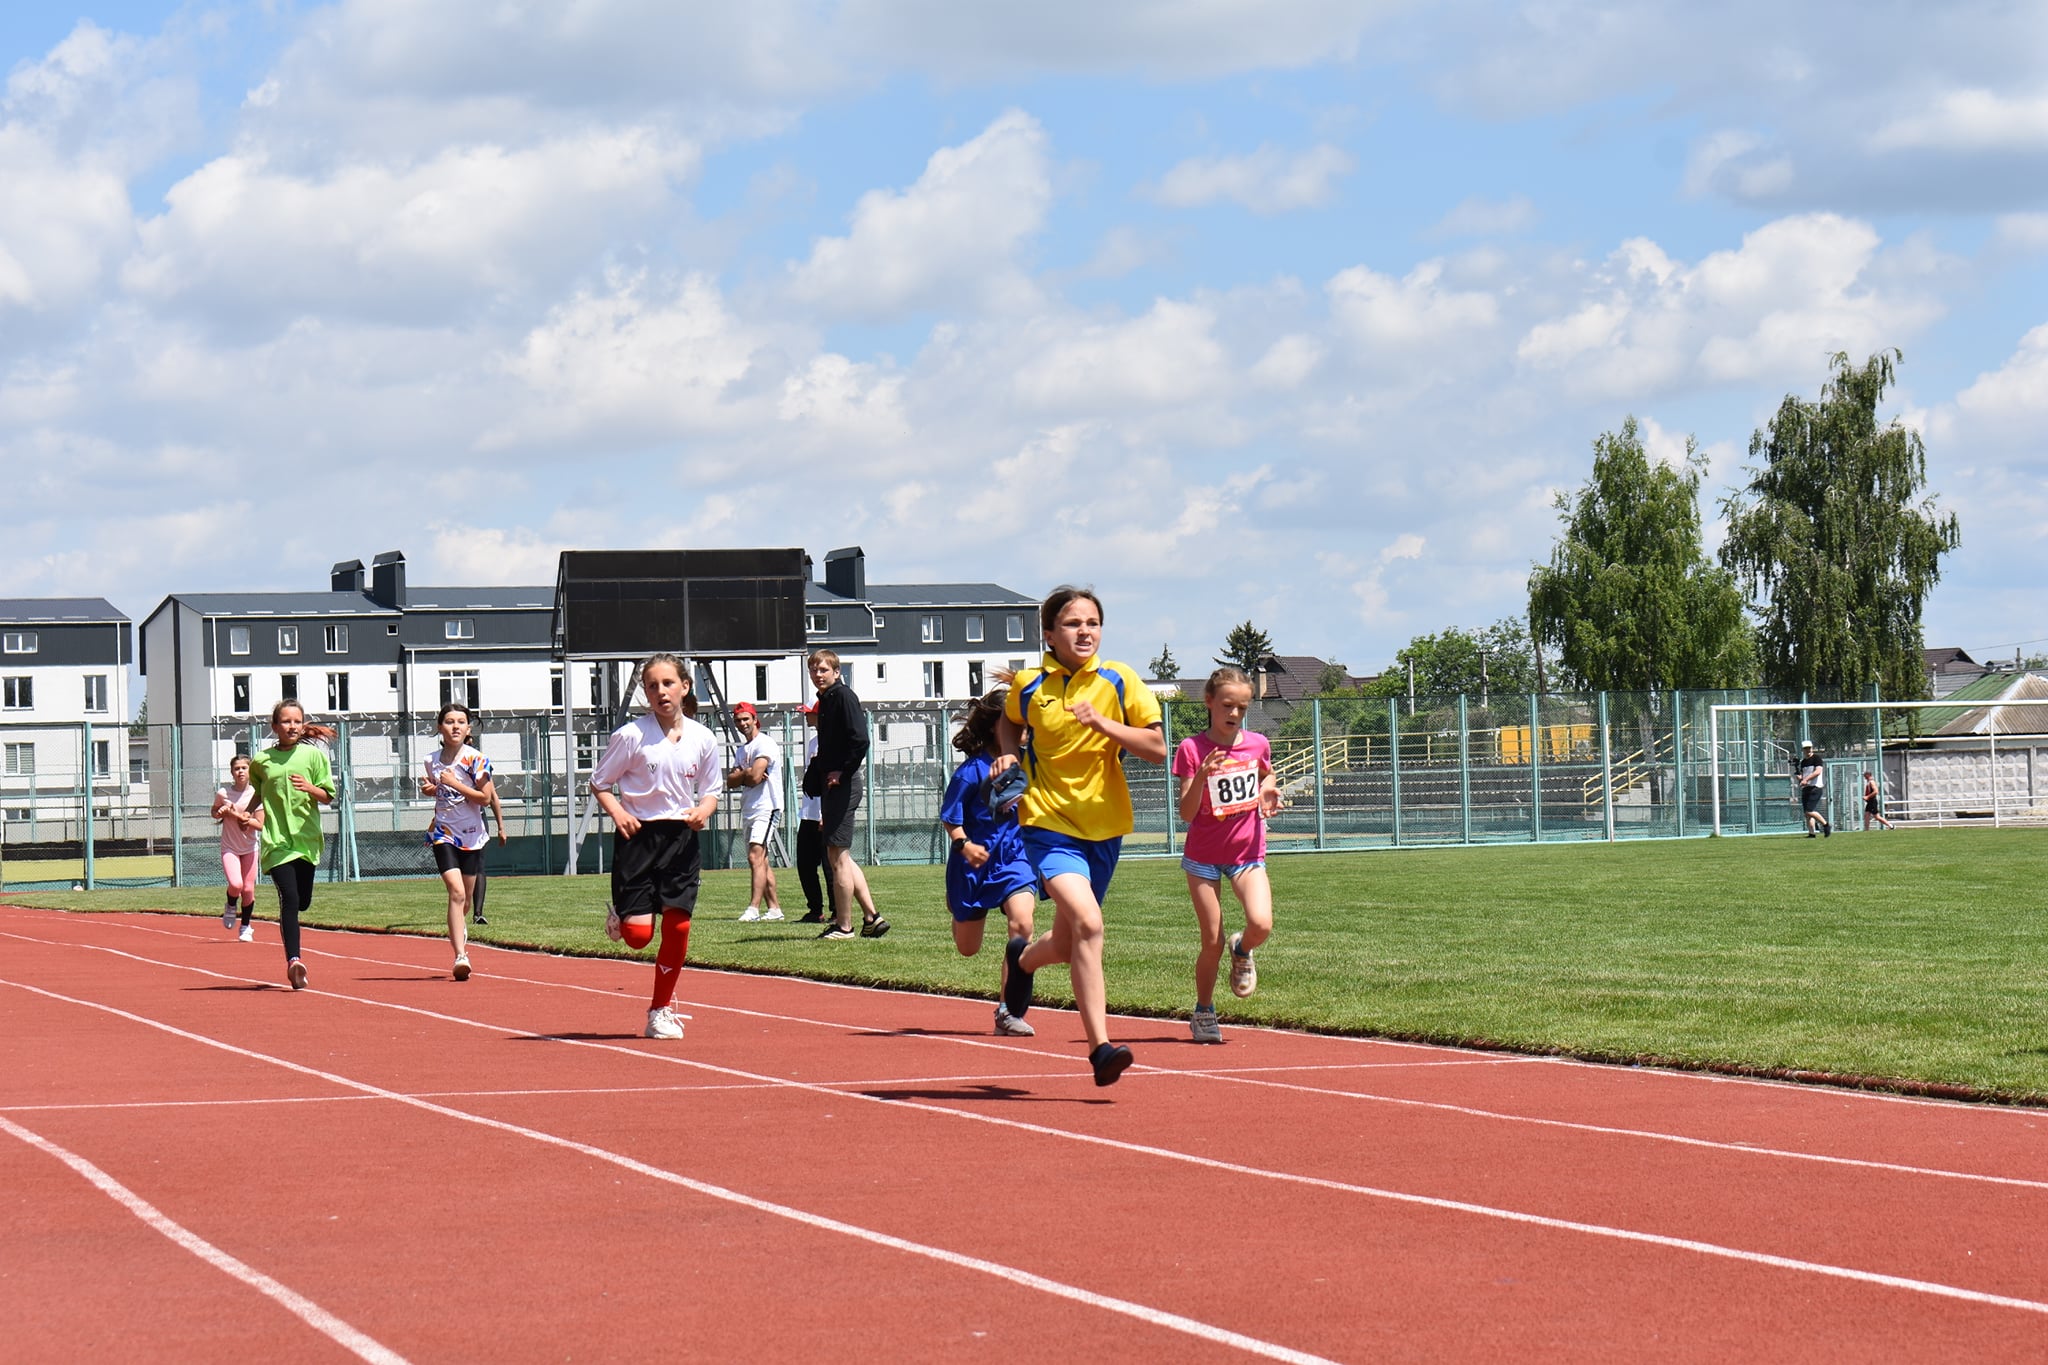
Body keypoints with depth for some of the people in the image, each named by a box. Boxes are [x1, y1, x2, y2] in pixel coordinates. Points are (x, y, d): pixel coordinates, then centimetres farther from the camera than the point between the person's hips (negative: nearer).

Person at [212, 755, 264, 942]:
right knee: (236, 884, -21)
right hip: (229, 847, -1)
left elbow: (260, 825, -11)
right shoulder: (223, 793, -8)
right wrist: (222, 812, -13)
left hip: (250, 847, 1)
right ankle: (231, 907, 13)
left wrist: (239, 816, -21)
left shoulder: (255, 795, -9)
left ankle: (246, 927, 22)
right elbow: (214, 813, 10)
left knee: (248, 889, 3)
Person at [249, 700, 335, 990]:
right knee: (290, 898, -16)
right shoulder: (261, 761, 4)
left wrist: (310, 788, -16)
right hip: (277, 839, -2)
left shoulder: (313, 755, 3)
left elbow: (327, 797, 2)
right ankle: (293, 961, -20)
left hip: (307, 837, 2)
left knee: (303, 901, 6)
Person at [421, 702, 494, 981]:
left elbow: (485, 798, -12)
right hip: (444, 833, 0)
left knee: (467, 898, 13)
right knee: (456, 892, -18)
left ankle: (457, 930, 47)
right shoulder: (431, 761, 2)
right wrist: (429, 789, -2)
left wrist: (455, 784, -19)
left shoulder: (476, 759, -8)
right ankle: (460, 955, -22)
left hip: (472, 835, 0)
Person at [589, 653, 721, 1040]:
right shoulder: (630, 736, -7)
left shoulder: (702, 739, 3)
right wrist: (617, 813, -17)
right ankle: (619, 917, 30)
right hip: (638, 835, -3)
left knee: (678, 926, -4)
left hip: (681, 837, 3)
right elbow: (599, 782, 1)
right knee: (638, 934, -9)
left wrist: (703, 811, -7)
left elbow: (711, 790, 15)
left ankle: (661, 1010, 13)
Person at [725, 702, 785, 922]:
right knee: (761, 861, 11)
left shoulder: (765, 743, -10)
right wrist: (746, 774, -10)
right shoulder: (741, 749, 19)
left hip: (766, 807, -10)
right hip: (749, 811, 10)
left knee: (755, 856, -20)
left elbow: (754, 777, -20)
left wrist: (741, 776, 0)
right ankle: (774, 908, 16)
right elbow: (730, 781, 9)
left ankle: (754, 908, -28)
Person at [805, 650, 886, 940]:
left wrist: (842, 772, -16)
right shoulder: (825, 700, 18)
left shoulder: (843, 696, -11)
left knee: (837, 855, -6)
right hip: (831, 786, 10)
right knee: (840, 858, 12)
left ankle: (843, 926, -2)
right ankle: (871, 918, 15)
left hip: (842, 784, -10)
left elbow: (860, 740, -21)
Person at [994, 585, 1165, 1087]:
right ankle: (1100, 1046, -24)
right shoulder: (1028, 686, -2)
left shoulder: (1118, 681, -2)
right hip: (1049, 823, -3)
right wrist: (1009, 754, 1)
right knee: (1086, 922, -26)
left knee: (1067, 944, 15)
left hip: (1104, 827, 3)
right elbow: (1011, 722, 22)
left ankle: (1023, 958, 53)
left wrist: (1104, 725, -20)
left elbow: (1157, 748, -7)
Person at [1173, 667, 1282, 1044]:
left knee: (1261, 924, -22)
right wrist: (1201, 778, -29)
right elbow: (1186, 814, -12)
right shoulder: (1192, 749, -9)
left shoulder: (1257, 744, -1)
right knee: (1212, 944, -1)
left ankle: (1242, 950, 14)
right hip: (1204, 857, -2)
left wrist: (1268, 792, 0)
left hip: (1248, 853, 2)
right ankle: (1203, 1013, 22)